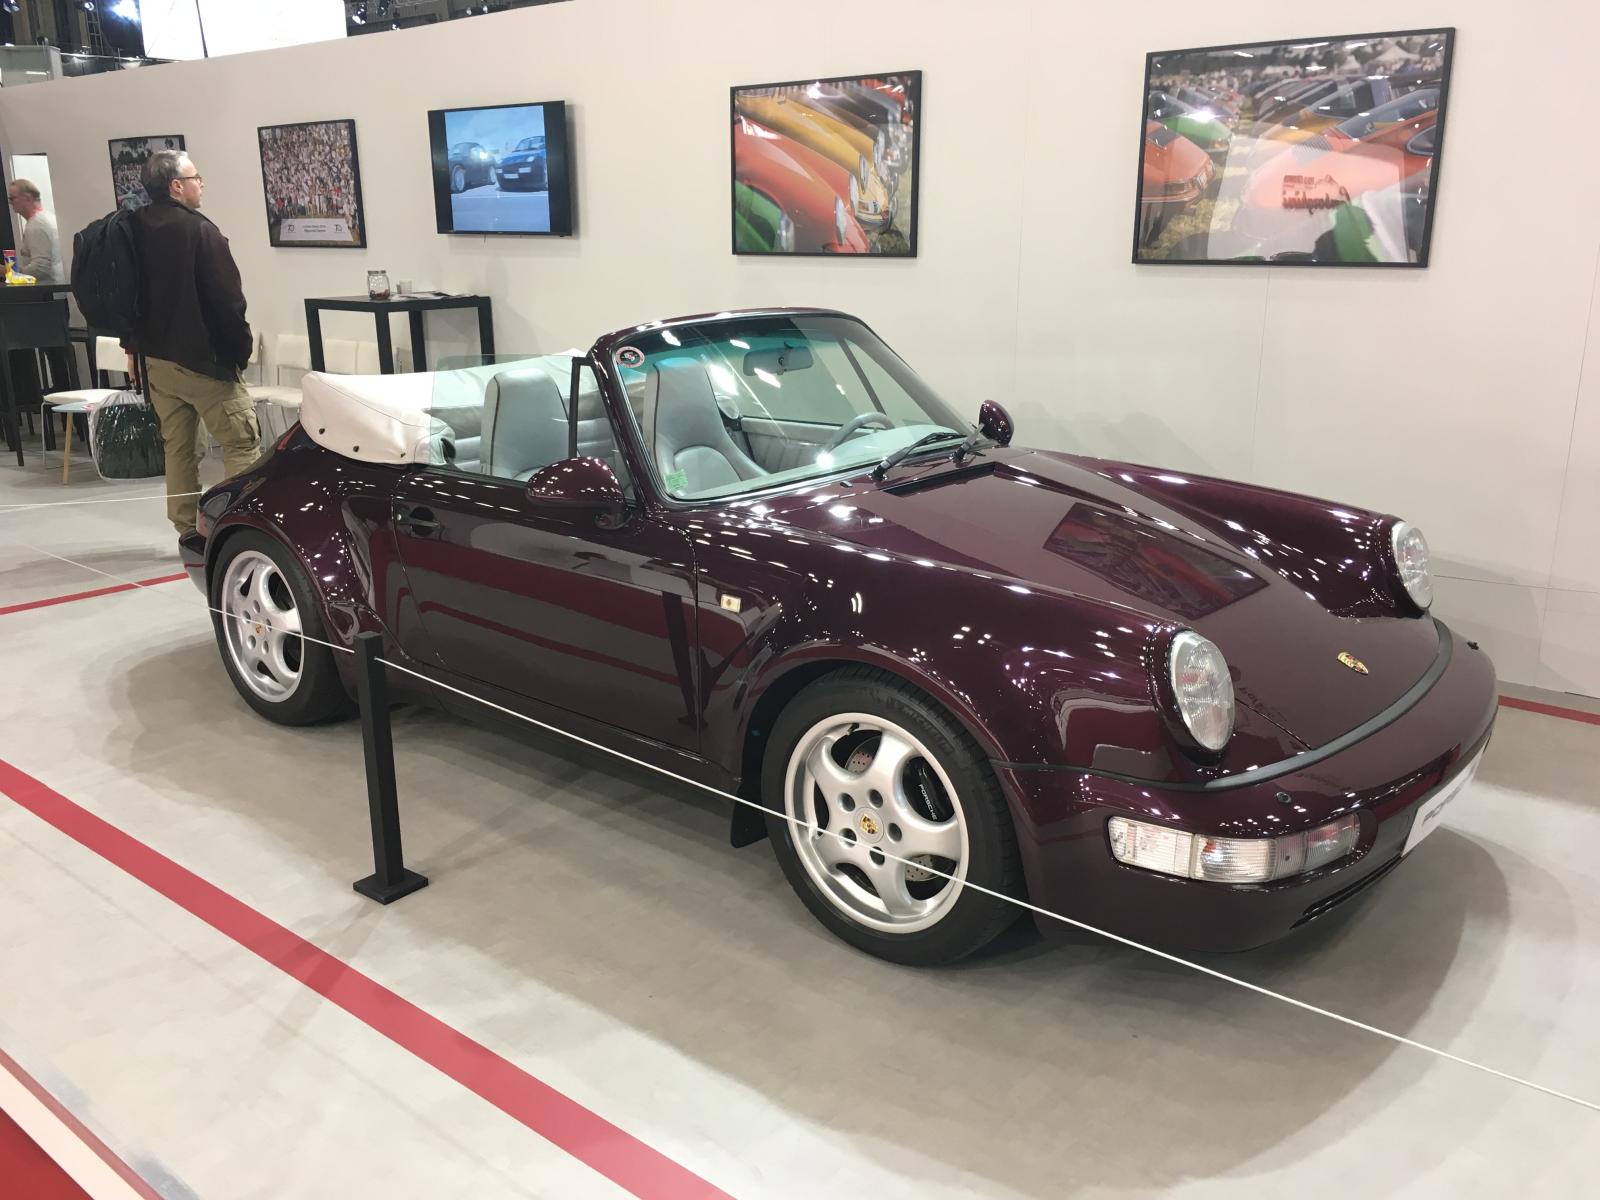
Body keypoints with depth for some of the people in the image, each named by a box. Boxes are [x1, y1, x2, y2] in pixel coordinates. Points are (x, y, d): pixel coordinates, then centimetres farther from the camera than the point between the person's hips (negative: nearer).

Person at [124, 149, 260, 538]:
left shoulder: (134, 230, 7)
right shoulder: (198, 230, -15)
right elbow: (227, 298, -15)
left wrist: (133, 346, 23)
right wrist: (242, 344, -2)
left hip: (155, 357, 8)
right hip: (203, 358, -8)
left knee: (177, 444, 13)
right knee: (241, 441, -4)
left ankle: (188, 531, 18)